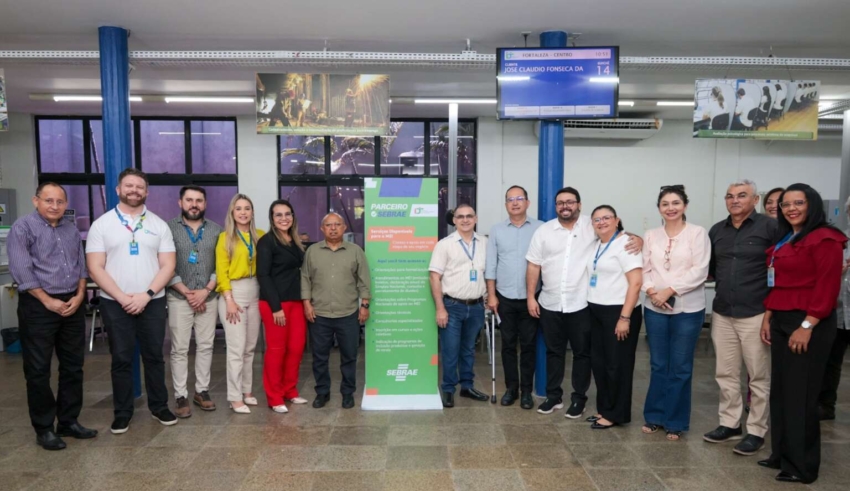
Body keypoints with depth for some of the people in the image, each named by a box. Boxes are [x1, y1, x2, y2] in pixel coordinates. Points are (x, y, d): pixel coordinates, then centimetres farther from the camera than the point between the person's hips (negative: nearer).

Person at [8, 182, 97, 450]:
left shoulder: (71, 229, 12)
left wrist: (79, 296, -3)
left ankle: (69, 422, 21)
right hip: (38, 306, -5)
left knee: (73, 366, 10)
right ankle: (44, 429, 13)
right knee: (38, 370, 3)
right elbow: (20, 270, -12)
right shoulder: (23, 227, -5)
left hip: (73, 304, 5)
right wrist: (49, 301, -13)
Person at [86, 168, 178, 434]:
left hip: (153, 302, 1)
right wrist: (122, 297, -13)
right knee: (121, 359, 7)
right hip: (115, 303, -1)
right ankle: (122, 412, 20)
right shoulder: (101, 224, 1)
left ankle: (159, 407, 22)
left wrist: (146, 295, -12)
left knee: (154, 356, 9)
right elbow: (95, 268, -4)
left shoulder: (159, 225, 4)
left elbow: (168, 265, -1)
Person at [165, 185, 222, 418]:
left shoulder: (216, 230, 6)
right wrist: (186, 292, -11)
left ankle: (202, 391, 20)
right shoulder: (169, 228, -2)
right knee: (180, 349, 2)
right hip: (179, 298, -2)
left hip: (208, 298, 3)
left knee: (206, 346, 8)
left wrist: (206, 290, -8)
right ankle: (181, 396, 11)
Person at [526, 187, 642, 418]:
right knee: (553, 352, 15)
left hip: (581, 304, -2)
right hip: (550, 304, 2)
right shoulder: (544, 230, 3)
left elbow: (620, 235, 2)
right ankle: (553, 395, 29)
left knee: (582, 353, 10)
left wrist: (637, 239, -22)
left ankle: (579, 398, 26)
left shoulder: (592, 226, -3)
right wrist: (530, 297, 1)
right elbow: (534, 266, 4)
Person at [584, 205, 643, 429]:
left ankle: (616, 414, 15)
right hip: (596, 311, 8)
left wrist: (625, 318, -21)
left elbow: (635, 283, -17)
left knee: (617, 364, 3)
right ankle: (604, 409, 26)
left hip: (618, 312, -8)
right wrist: (591, 306, 6)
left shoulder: (625, 244, -11)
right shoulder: (596, 245, 13)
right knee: (599, 362, 13)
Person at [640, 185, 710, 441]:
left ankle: (675, 422, 19)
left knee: (680, 368, 6)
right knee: (658, 365, 11)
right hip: (655, 309, 3)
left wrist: (669, 291, -16)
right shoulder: (651, 235, 7)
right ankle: (654, 416, 24)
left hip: (688, 310, -3)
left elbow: (699, 271, -12)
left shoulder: (697, 233, -4)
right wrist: (652, 291, -12)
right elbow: (645, 269, 6)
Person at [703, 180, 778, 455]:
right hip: (722, 313, 5)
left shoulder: (770, 227, -6)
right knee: (726, 374, 12)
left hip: (756, 314, -5)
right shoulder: (717, 230, 9)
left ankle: (756, 431, 18)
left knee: (758, 376, 6)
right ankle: (730, 424, 25)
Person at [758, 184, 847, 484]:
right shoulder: (784, 240, 16)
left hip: (809, 324, -8)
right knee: (780, 391, 12)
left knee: (801, 395, 0)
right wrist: (768, 316, 12)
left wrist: (807, 326, -20)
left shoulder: (825, 239, -11)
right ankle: (782, 454, 23)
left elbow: (828, 287, -17)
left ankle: (802, 465, 13)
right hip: (781, 321, 8)